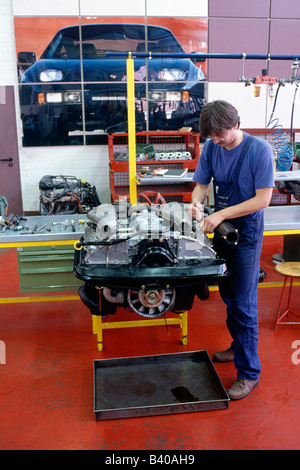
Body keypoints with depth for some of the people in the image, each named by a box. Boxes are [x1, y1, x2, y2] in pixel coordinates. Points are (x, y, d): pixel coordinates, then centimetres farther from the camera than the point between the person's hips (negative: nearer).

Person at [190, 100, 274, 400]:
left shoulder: (259, 150, -16)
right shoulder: (211, 148, 0)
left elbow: (263, 199, -18)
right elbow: (201, 184, 5)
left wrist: (221, 214, -24)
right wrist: (196, 203, -18)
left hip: (247, 234, -6)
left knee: (244, 305, -3)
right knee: (228, 297, 18)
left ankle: (249, 372, 11)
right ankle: (239, 347, 39)